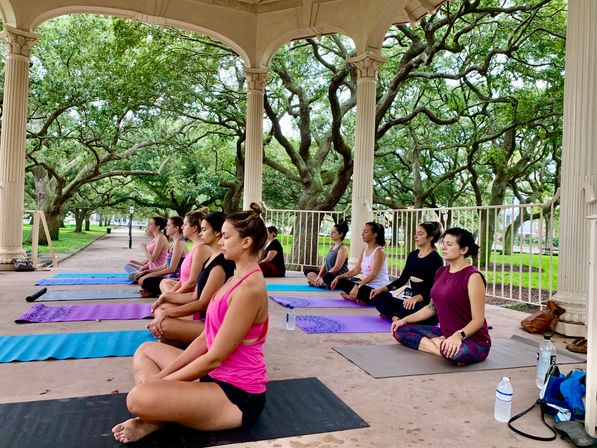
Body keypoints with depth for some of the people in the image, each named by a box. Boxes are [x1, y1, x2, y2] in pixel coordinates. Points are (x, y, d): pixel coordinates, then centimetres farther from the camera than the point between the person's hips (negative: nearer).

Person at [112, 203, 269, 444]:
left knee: (138, 397, -30)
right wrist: (162, 376, 3)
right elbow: (205, 340, 10)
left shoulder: (250, 287, -23)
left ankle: (160, 419, 1)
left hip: (238, 394, -10)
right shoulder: (236, 278, 9)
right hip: (219, 375, 10)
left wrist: (161, 381, -9)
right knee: (146, 350, 18)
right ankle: (158, 414, -2)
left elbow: (215, 357, -21)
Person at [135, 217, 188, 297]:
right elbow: (165, 266, 17)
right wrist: (146, 271, 10)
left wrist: (149, 275, -16)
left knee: (146, 281, -25)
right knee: (141, 277, 9)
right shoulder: (173, 243, 16)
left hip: (176, 280, -10)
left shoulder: (179, 243, -14)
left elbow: (172, 269, -19)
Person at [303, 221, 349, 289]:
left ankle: (315, 282, -14)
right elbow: (325, 263, 11)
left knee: (327, 277, -43)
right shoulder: (332, 247, 15)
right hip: (330, 274, 10)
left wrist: (321, 278, -18)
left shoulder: (343, 248, -11)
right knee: (307, 271, 8)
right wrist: (319, 276, -4)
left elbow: (337, 267, -19)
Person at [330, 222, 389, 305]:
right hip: (367, 286, 8)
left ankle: (354, 297, -1)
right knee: (340, 281, 1)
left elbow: (373, 274, -25)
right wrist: (338, 277, -6)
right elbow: (356, 270, 6)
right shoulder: (364, 250, 9)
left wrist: (358, 286, -38)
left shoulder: (379, 251, -15)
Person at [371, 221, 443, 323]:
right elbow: (402, 279, 13)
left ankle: (393, 316, -9)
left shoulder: (436, 259, -10)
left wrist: (416, 298, -37)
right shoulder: (412, 255, 11)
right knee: (378, 296, -4)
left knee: (407, 307, -38)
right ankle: (396, 318, -22)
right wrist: (382, 289, 0)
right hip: (412, 302, 7)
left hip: (429, 307, -7)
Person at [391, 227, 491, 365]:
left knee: (457, 352, -42)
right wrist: (405, 319, 9)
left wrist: (458, 335, -35)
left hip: (473, 340, -9)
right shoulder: (441, 272, 8)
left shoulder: (472, 276, -16)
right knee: (401, 330, -1)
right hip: (445, 334, 9)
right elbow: (432, 307, 16)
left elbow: (478, 320, -18)